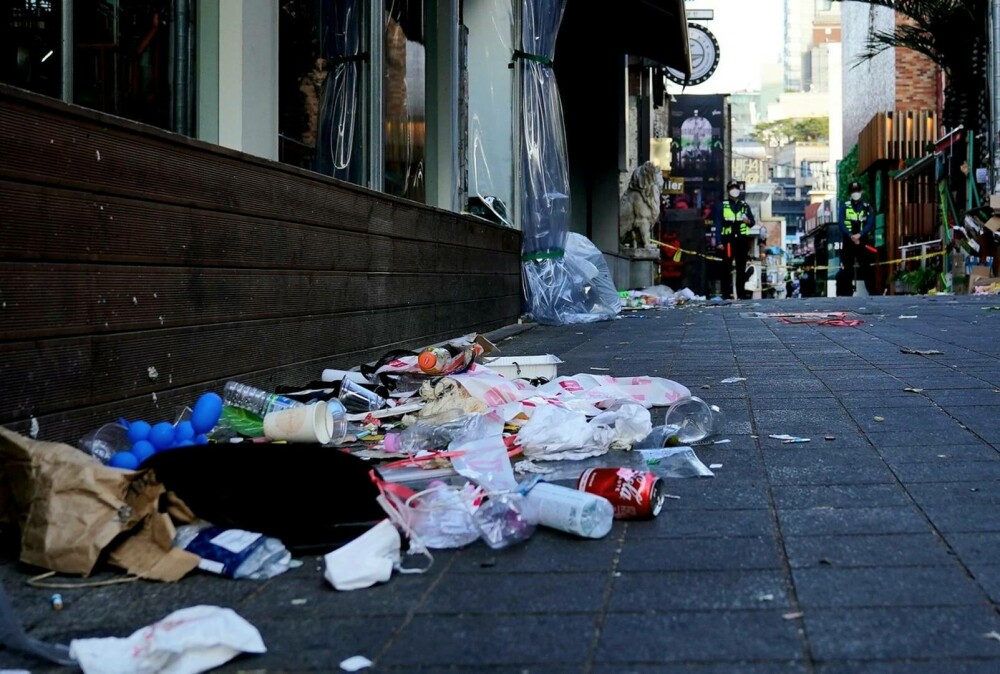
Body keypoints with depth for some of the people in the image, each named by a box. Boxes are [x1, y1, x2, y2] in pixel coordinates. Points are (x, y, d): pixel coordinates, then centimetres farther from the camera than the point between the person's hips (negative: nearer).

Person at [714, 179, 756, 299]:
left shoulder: (745, 206, 15)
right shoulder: (722, 206, 5)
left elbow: (753, 221, 18)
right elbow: (718, 225, -1)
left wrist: (748, 221, -7)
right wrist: (719, 242, -10)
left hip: (742, 240, 3)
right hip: (728, 240, -3)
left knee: (741, 267, 6)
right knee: (727, 267, -5)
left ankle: (741, 293, 10)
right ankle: (726, 293, -5)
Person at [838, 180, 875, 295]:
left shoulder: (867, 207, 9)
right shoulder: (844, 207, 9)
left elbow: (870, 224, -3)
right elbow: (842, 224, -2)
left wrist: (859, 235, -19)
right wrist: (851, 236, -18)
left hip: (862, 242, 0)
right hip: (848, 242, 0)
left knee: (866, 268, -5)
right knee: (846, 269, -2)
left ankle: (872, 293, -5)